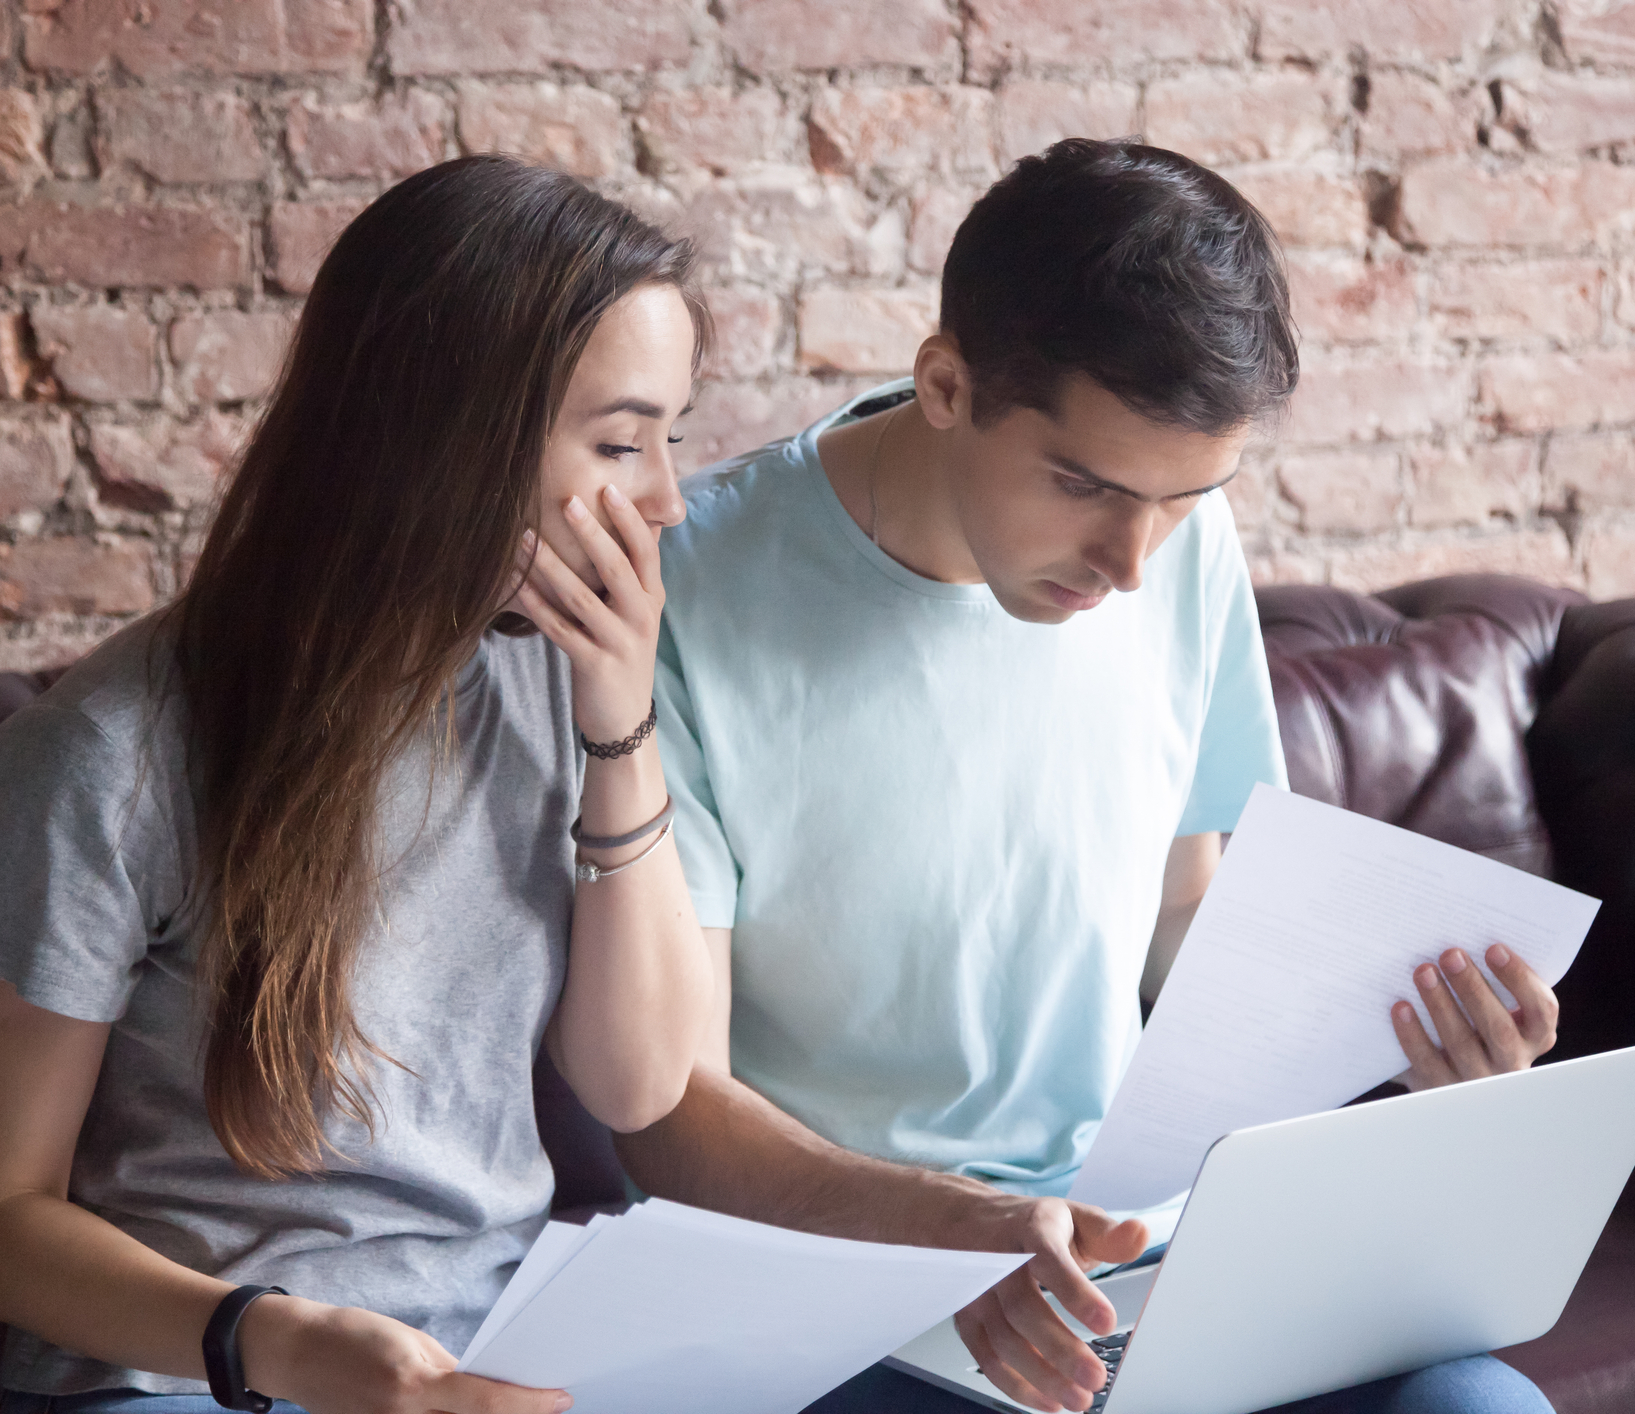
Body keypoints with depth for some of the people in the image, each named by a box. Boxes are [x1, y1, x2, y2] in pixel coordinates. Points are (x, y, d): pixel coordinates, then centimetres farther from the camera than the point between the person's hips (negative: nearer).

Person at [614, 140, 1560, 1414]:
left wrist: (1377, 1017, -5)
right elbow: (674, 1111, -13)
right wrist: (961, 1228, -30)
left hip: (1130, 1229, 4)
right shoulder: (690, 597, -15)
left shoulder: (1184, 550, 3)